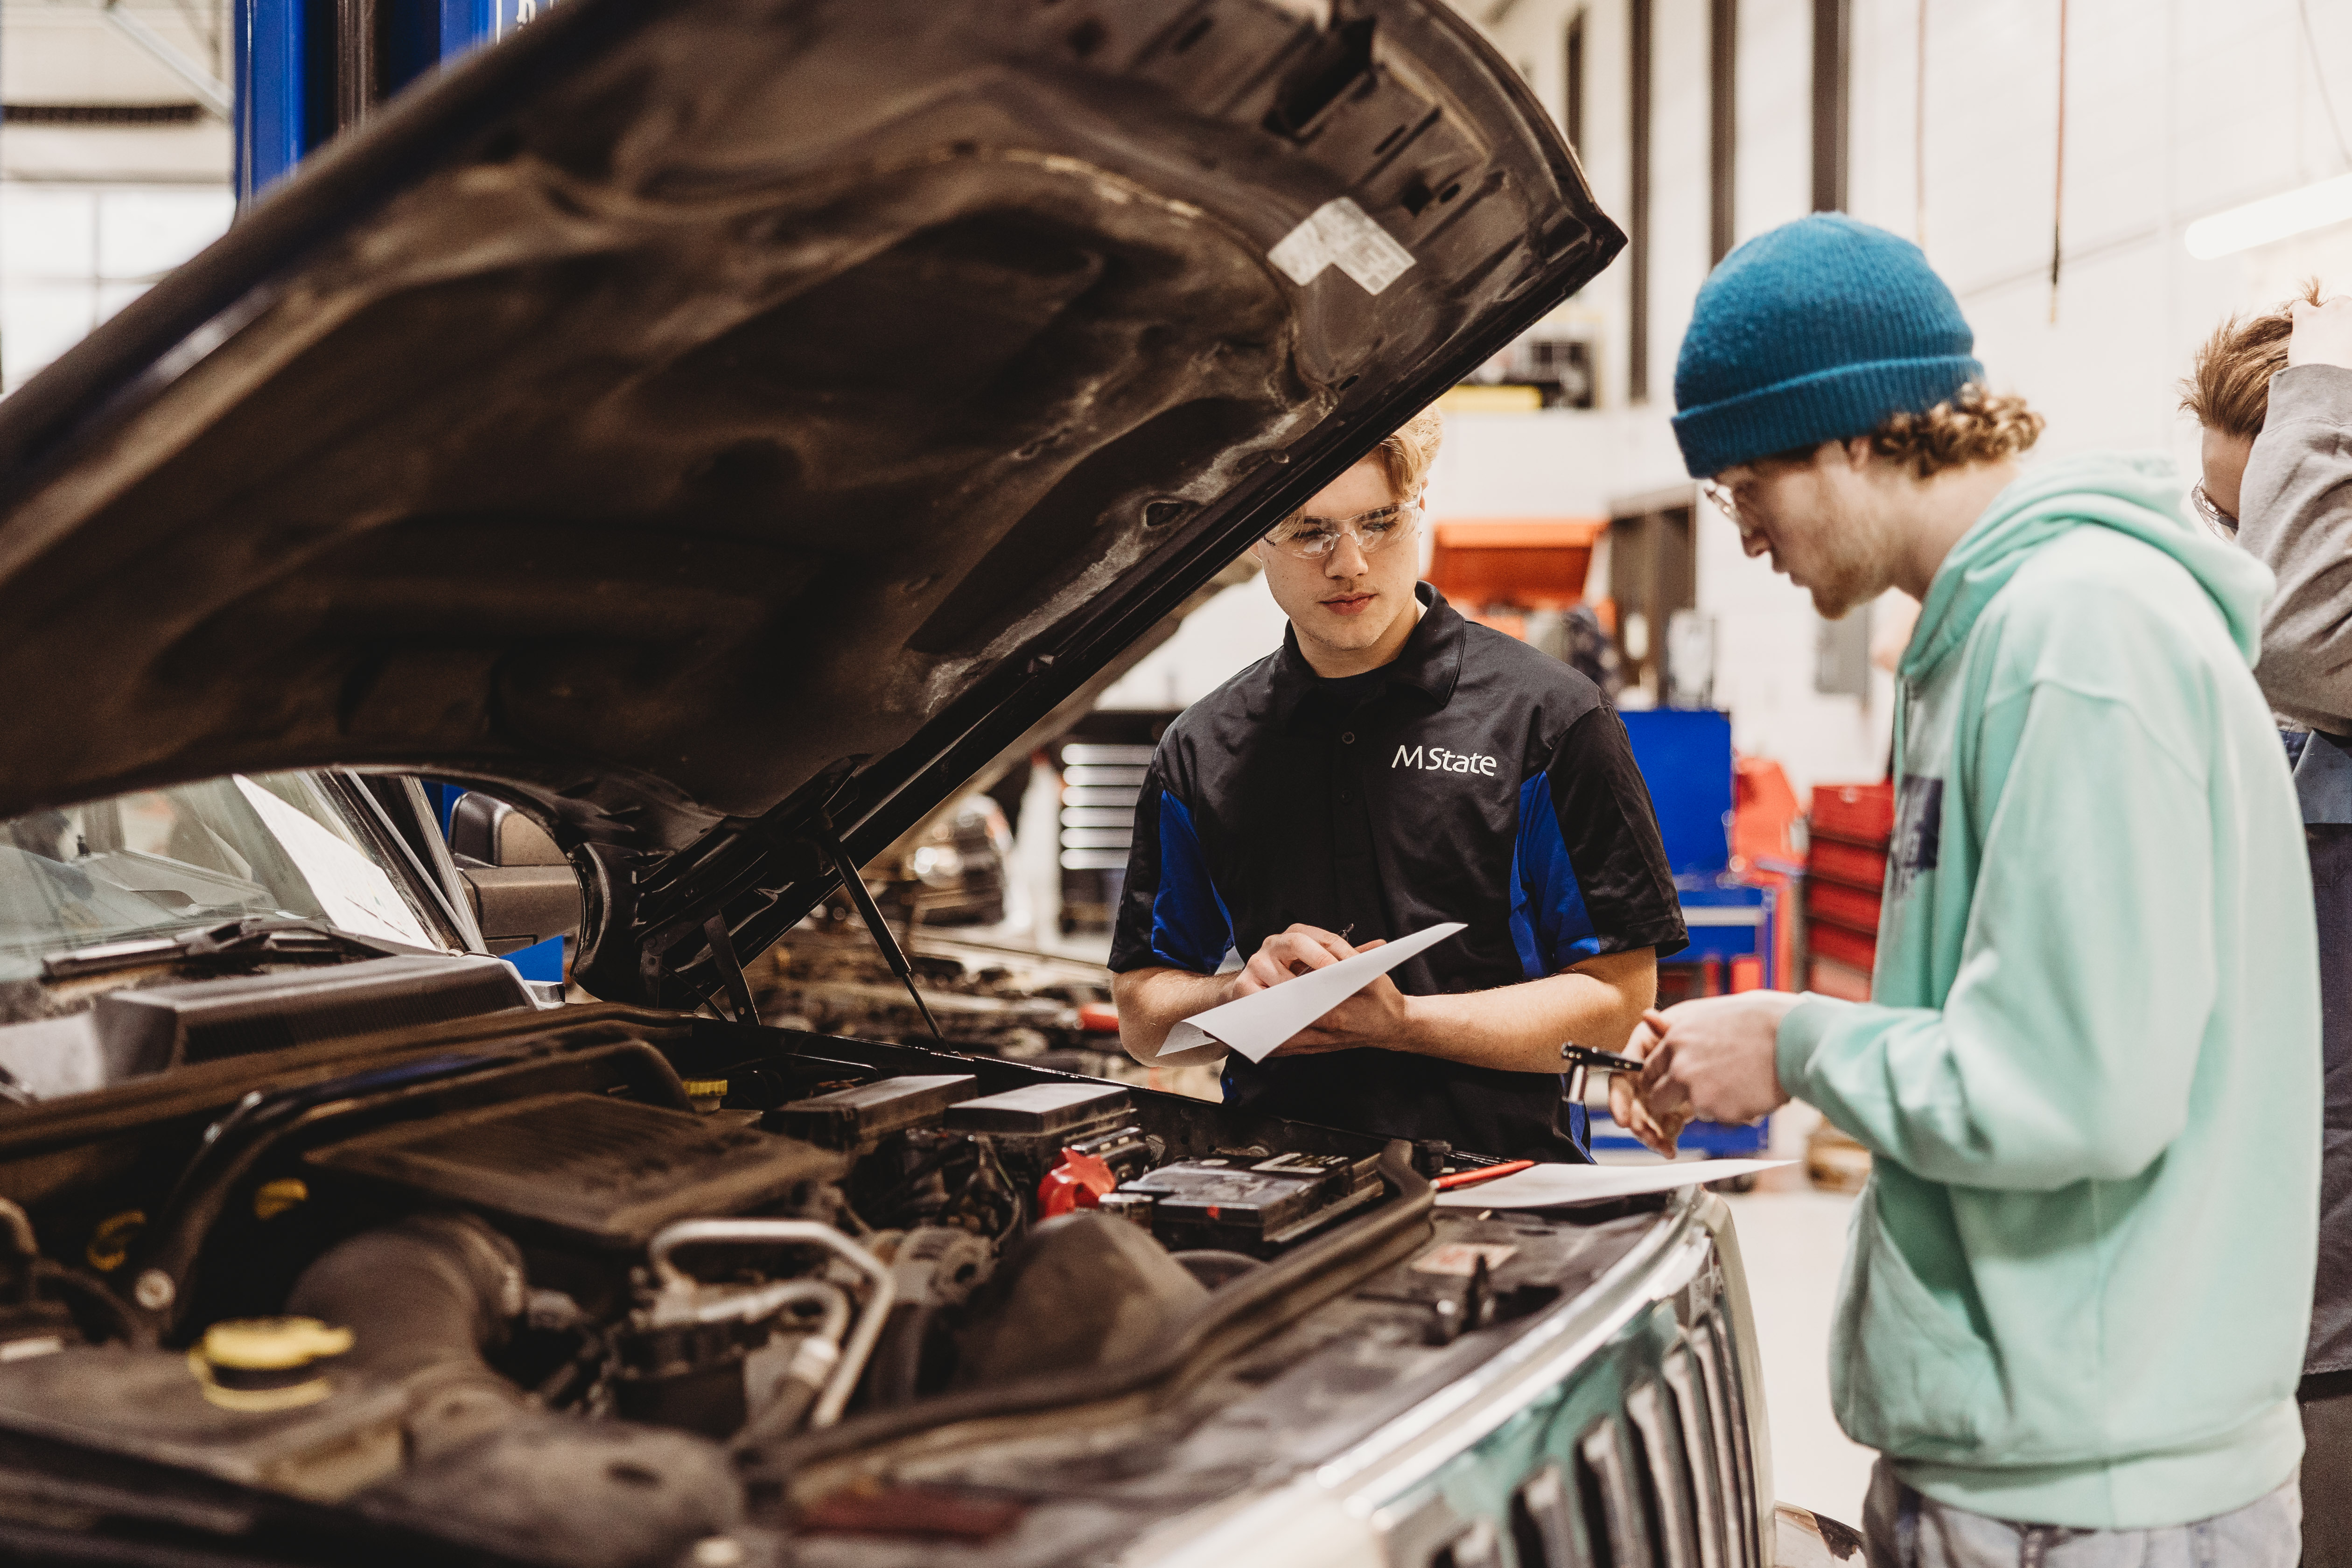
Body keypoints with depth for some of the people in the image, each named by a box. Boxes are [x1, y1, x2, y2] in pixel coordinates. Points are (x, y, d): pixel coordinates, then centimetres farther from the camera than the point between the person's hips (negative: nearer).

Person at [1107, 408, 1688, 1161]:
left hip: (1498, 1164, -2)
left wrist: (1403, 1024, -9)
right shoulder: (1200, 752, 15)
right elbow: (1140, 1013, 20)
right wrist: (1244, 995, -2)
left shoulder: (1548, 716, 6)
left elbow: (1620, 997, 1)